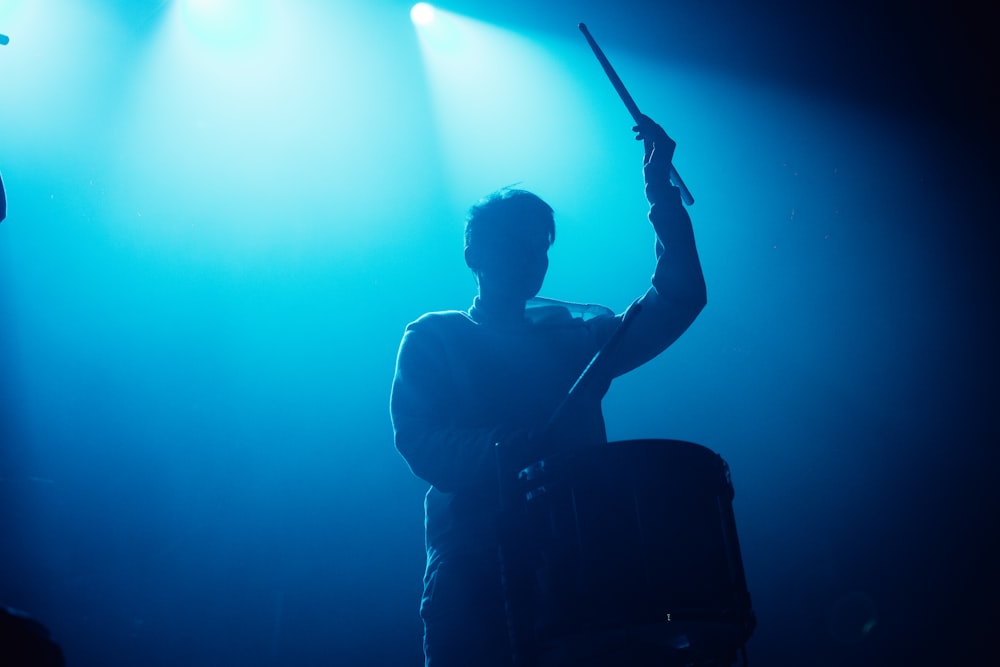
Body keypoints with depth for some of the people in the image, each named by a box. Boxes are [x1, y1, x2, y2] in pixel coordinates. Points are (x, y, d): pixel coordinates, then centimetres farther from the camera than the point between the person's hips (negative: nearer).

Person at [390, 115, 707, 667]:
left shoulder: (577, 334, 18)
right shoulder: (432, 340, 10)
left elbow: (677, 300, 9)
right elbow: (417, 442, -5)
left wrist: (661, 194, 1)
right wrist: (496, 449, -24)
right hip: (473, 569, -2)